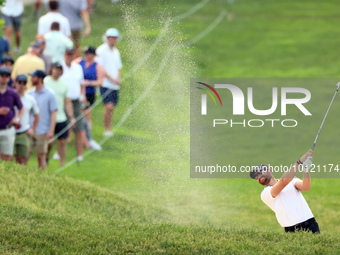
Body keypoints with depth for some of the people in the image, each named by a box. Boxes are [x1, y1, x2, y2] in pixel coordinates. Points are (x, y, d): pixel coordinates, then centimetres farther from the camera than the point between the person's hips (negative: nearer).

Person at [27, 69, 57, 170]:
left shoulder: (50, 94, -3)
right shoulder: (30, 93, 9)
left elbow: (53, 113, -4)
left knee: (41, 157, 2)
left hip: (42, 131, -4)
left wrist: (51, 130, -12)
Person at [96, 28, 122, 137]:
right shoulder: (101, 50, -6)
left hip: (115, 85, 7)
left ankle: (109, 129, 13)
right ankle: (106, 130, -10)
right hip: (106, 84, -7)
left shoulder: (116, 51, 17)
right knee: (109, 106, -17)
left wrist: (118, 78, 3)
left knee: (112, 107, 6)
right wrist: (112, 79, -13)